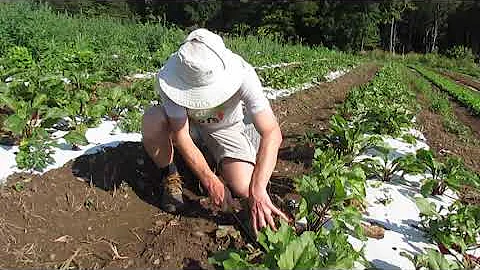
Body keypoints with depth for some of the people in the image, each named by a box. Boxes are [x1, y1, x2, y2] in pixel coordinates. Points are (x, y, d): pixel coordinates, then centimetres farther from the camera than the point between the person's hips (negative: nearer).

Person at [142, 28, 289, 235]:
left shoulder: (243, 75, -35)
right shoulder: (170, 76, -31)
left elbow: (272, 134, -38)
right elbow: (181, 136, -27)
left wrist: (257, 191, -46)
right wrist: (210, 181, -32)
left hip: (228, 128, 0)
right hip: (188, 124, 0)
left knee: (243, 189, -20)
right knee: (152, 119, -33)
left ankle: (213, 154, 12)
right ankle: (170, 177, -5)